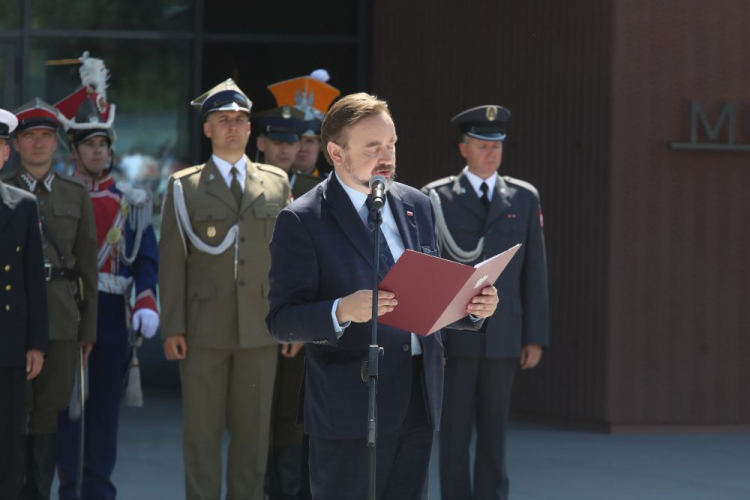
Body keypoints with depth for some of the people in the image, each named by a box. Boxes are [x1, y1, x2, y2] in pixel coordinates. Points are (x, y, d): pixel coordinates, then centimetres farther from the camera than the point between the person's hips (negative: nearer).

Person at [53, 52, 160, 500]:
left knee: (106, 407, 5)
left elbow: (146, 258, 4)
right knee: (67, 406, -1)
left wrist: (147, 305, -10)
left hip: (113, 316, 2)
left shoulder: (132, 203, 8)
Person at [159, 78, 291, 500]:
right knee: (202, 434, 1)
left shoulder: (277, 182, 10)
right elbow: (172, 260, 1)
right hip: (204, 332, -2)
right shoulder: (183, 187, 4)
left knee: (253, 433, 6)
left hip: (261, 328, 2)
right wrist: (173, 327, -5)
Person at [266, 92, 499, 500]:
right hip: (350, 408, -6)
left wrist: (472, 307, -2)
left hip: (419, 403, 6)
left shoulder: (416, 206, 13)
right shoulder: (301, 221, -7)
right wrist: (343, 311, -29)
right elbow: (282, 320, -11)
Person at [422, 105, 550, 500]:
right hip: (452, 336, -2)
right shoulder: (436, 198, 1)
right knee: (454, 434, 0)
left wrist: (535, 337, 3)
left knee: (494, 434, 5)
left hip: (503, 338, 2)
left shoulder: (524, 198, 8)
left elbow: (534, 272, 7)